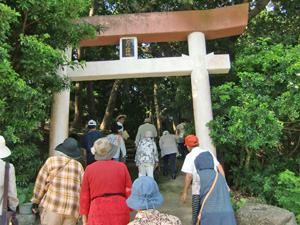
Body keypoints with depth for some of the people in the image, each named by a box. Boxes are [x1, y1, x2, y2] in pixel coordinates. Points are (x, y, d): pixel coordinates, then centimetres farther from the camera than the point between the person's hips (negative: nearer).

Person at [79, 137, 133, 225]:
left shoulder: (89, 169, 0)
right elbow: (129, 191, 1)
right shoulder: (121, 167, 1)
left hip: (98, 210, -1)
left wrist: (84, 215, 13)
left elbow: (84, 195, 4)